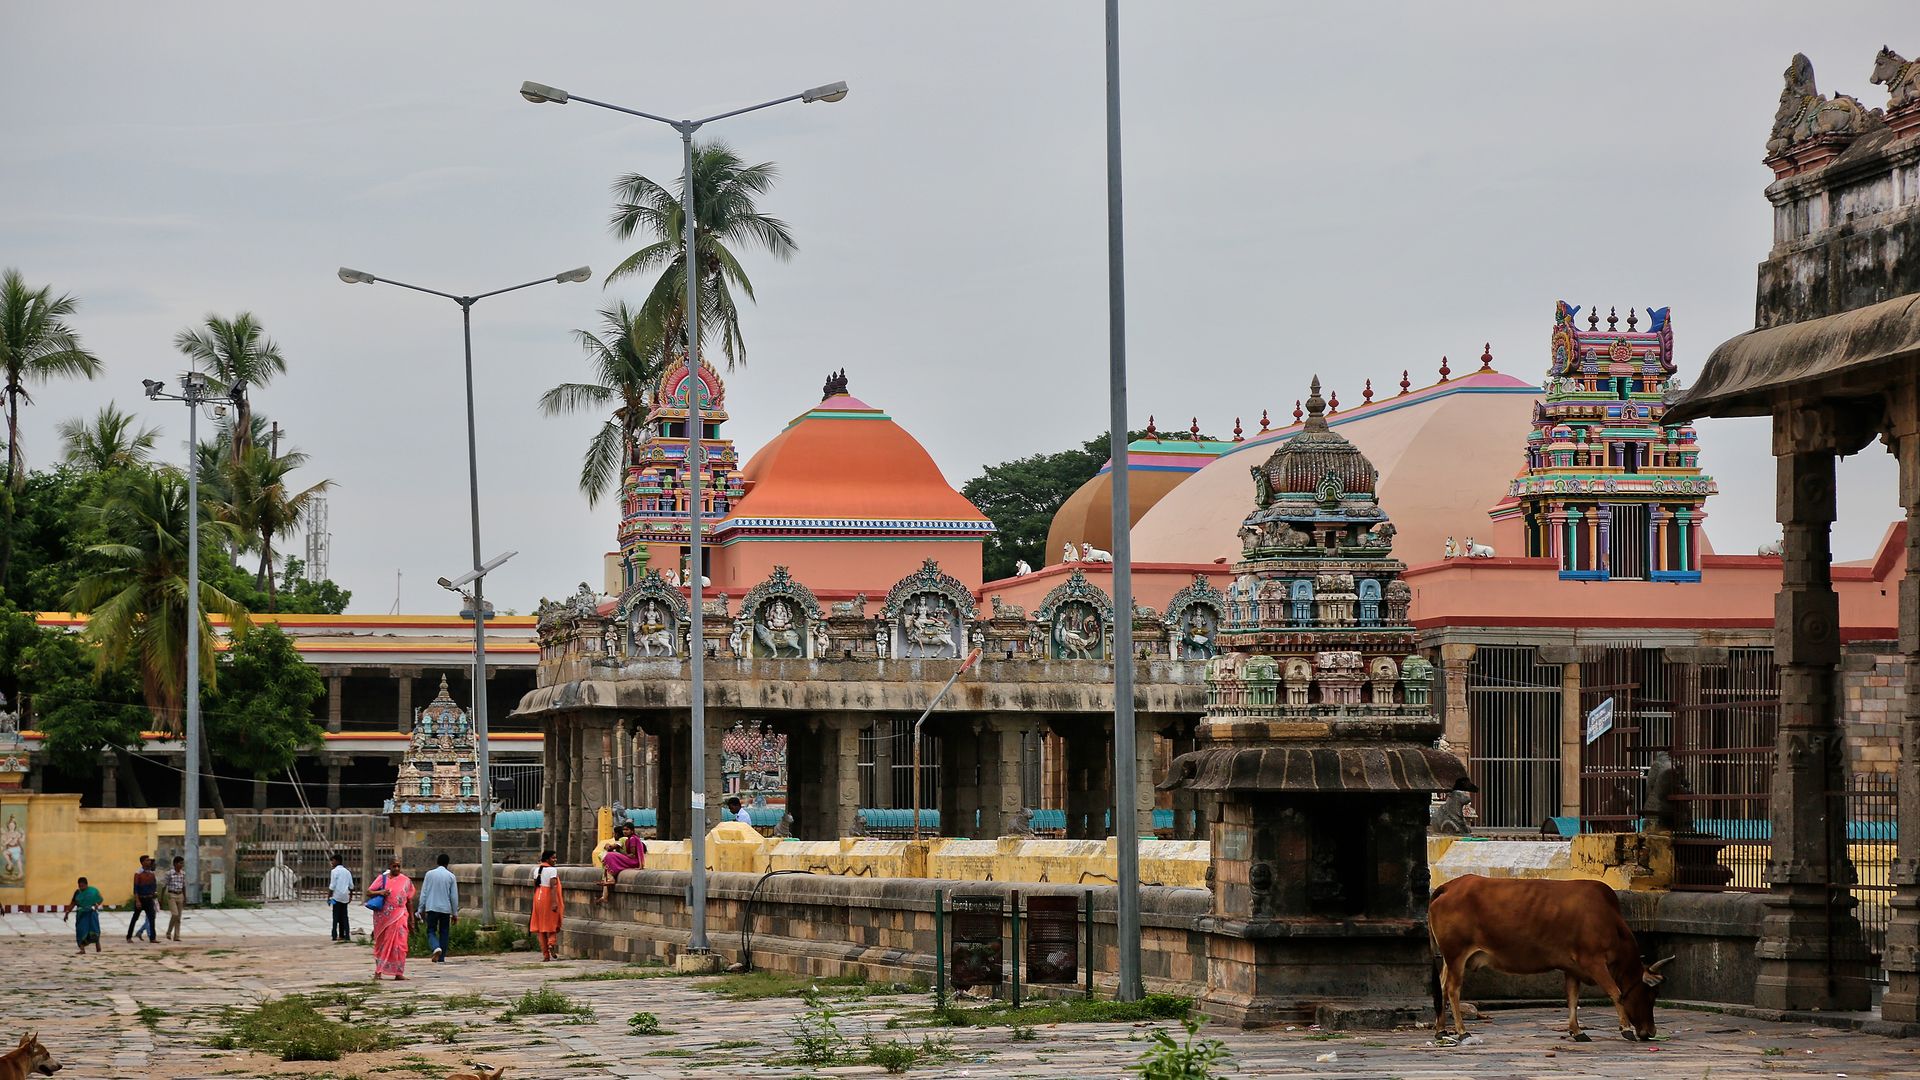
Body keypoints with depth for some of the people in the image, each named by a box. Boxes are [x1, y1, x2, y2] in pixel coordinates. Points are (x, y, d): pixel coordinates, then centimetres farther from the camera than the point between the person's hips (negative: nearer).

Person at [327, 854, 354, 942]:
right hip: (345, 897, 5)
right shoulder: (347, 872, 12)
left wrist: (329, 897, -6)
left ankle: (334, 935, -5)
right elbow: (351, 886, 13)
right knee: (344, 916, 8)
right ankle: (346, 935, 6)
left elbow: (332, 886, -11)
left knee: (336, 916, -2)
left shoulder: (334, 871, -7)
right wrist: (351, 896, 23)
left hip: (337, 896, -5)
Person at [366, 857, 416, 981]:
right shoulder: (382, 878, 4)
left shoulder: (406, 881, 9)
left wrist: (411, 920, 10)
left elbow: (409, 901, 12)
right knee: (382, 944, 4)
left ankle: (398, 973, -1)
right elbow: (368, 892, 2)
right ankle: (378, 972, 11)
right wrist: (379, 892, -18)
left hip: (399, 916, 1)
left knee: (399, 945, -5)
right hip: (383, 917, -1)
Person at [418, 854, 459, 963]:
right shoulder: (450, 876, 0)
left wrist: (421, 909, 7)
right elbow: (454, 896, 2)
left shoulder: (429, 874, 1)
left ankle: (436, 948, -23)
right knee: (444, 933, 10)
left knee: (431, 931, 5)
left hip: (432, 908, -1)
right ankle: (441, 958, 8)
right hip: (445, 909, 1)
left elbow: (423, 893, 1)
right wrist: (455, 913, 9)